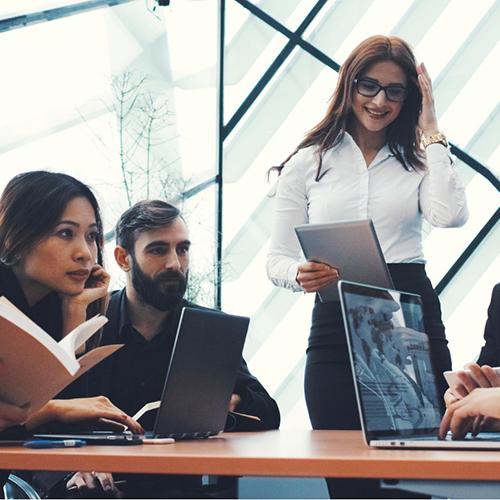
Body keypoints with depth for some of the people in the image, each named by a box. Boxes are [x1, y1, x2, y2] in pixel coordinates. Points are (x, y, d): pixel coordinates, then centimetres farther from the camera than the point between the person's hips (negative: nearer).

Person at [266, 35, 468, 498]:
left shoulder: (417, 159, 11)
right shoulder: (307, 163, 8)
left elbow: (449, 216, -11)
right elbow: (277, 259, 6)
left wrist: (431, 133, -2)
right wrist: (301, 276, -18)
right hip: (336, 326, 0)